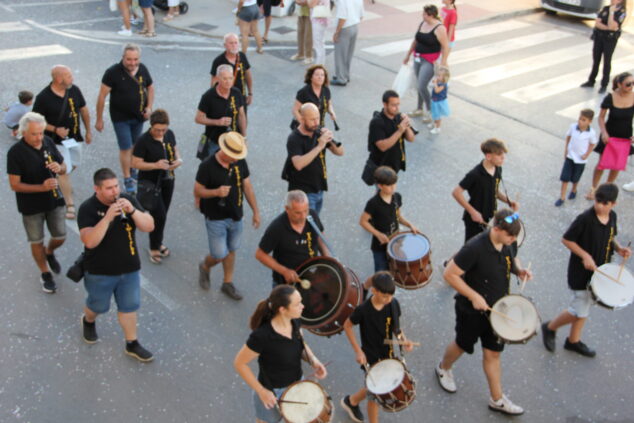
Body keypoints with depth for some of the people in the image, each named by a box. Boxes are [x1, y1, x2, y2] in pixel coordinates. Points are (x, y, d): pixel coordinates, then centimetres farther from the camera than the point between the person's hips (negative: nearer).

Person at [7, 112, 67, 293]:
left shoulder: (48, 142, -7)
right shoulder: (15, 152, -21)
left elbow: (63, 166, 4)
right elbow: (14, 185, -21)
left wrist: (59, 168, -21)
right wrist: (42, 187, -33)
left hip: (54, 200, 4)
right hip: (31, 205, -4)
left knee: (60, 237, 13)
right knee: (36, 241, 12)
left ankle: (49, 253, 47)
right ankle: (46, 274, 33)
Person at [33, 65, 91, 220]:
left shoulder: (74, 90, -5)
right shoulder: (43, 97, -18)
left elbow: (84, 110, 8)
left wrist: (88, 131, 11)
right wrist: (55, 129, -23)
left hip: (74, 137, 5)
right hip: (57, 140, -5)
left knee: (73, 165, 21)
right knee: (65, 171, -5)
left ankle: (62, 182, 53)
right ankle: (70, 206, 3)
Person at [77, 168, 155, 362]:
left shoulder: (128, 200, -7)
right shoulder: (88, 208, -18)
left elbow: (149, 226, -11)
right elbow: (89, 241, -29)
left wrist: (132, 210, -28)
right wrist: (108, 217, -38)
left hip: (130, 269, 3)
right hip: (100, 272, -3)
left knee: (128, 307, 14)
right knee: (98, 306, 20)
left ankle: (132, 344, 31)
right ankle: (88, 322, 53)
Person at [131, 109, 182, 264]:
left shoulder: (169, 134, -5)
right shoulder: (143, 141, -22)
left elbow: (175, 148, 12)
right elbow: (135, 163, -19)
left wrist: (178, 159, -10)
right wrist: (156, 165, -32)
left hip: (167, 180, 6)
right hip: (150, 183, -6)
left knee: (163, 214, 18)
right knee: (159, 216, -7)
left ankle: (158, 242, 39)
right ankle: (154, 248, 14)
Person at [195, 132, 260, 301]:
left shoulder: (240, 162, -6)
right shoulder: (207, 166, -20)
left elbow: (247, 187, 3)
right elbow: (197, 191, -13)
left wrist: (256, 211, 4)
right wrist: (217, 192, -31)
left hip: (235, 216, 5)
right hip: (216, 218, -5)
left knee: (231, 250, 16)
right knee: (219, 255, 0)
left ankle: (228, 283, 33)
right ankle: (205, 267, 34)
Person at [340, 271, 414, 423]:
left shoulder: (393, 304, -12)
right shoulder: (364, 309, -26)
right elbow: (347, 326, -12)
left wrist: (404, 340, -15)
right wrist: (358, 351, -16)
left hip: (388, 354, 5)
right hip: (371, 358, -5)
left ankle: (351, 401, 48)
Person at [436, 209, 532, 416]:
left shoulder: (507, 244, -8)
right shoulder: (475, 248, -30)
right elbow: (450, 275, -26)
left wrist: (519, 271, -7)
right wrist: (474, 296, -27)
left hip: (496, 310, 5)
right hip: (471, 311, -5)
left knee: (493, 353, 14)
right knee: (463, 345, 19)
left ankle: (497, 399, 28)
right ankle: (443, 369, 50)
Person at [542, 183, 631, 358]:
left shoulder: (612, 217, -2)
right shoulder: (585, 218, -24)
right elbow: (566, 239, -17)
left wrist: (618, 248, -4)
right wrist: (585, 255, -23)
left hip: (599, 270, 7)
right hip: (581, 273, -7)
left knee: (584, 306, 20)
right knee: (580, 311, -1)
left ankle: (573, 340, 37)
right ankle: (550, 328, 23)